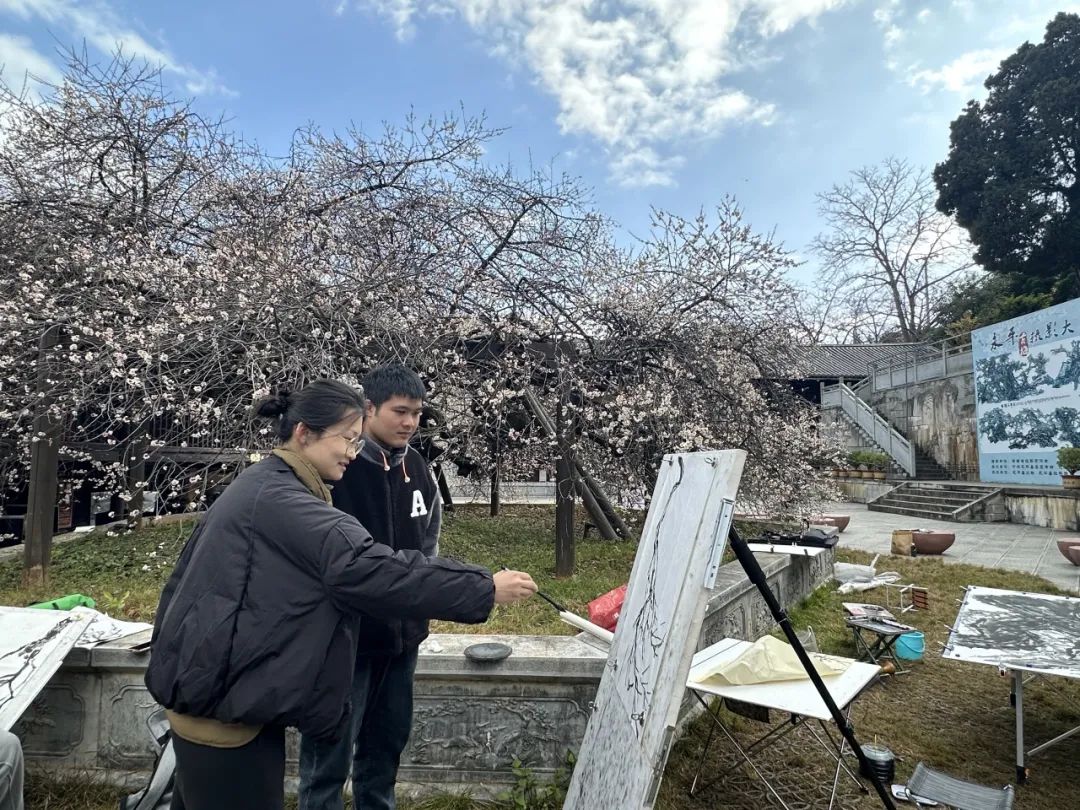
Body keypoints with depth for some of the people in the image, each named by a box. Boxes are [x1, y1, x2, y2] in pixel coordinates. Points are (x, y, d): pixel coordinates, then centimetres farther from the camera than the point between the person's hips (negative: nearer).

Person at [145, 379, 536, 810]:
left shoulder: (259, 487, 10)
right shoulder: (277, 498, -23)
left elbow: (185, 574, 20)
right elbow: (370, 567, -35)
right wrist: (484, 588, -33)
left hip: (212, 691, 11)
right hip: (224, 706, -11)